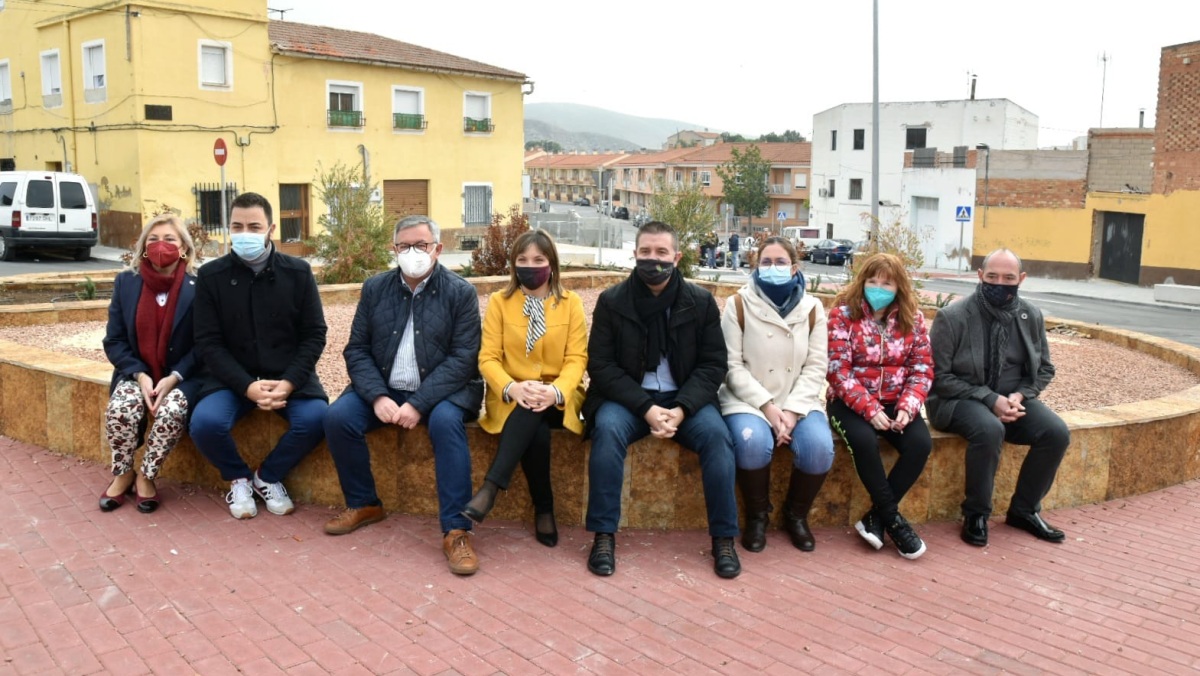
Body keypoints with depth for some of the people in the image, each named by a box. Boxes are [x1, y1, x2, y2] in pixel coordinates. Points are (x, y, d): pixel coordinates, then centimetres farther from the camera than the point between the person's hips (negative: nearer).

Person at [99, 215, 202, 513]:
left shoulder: (198, 286, -8)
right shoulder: (126, 282, 1)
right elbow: (114, 340, 1)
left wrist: (174, 377, -19)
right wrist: (140, 375, -14)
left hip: (181, 375, -2)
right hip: (137, 373, 2)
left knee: (172, 411, -31)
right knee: (120, 409, -27)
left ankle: (146, 477, -5)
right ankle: (123, 474, 2)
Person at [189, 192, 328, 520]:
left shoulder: (298, 272, -1)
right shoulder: (210, 275, -2)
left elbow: (314, 335, -1)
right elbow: (208, 343, -4)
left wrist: (289, 382, -17)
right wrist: (247, 385, -18)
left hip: (289, 375, 0)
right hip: (232, 377, 0)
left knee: (316, 418, -27)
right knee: (205, 423, -28)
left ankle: (267, 477, 3)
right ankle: (238, 478, 6)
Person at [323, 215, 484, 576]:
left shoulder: (461, 292, -6)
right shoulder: (375, 288, 5)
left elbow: (463, 358, -13)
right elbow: (356, 349, 2)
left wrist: (418, 403, -23)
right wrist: (378, 396, -16)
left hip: (441, 390, -4)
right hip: (385, 388, 4)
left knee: (446, 421, -34)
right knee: (337, 417, -19)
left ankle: (456, 530, -27)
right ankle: (364, 504, 3)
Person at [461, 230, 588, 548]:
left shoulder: (571, 302, 2)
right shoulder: (499, 301, 3)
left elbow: (577, 358, -6)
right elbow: (488, 357, -4)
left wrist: (555, 391, -28)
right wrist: (512, 388, -27)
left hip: (558, 398, 0)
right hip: (511, 397, 1)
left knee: (533, 411, -35)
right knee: (536, 431, -33)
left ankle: (491, 486, -36)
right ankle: (543, 509, -23)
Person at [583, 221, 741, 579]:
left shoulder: (701, 302, 0)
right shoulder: (611, 301, -3)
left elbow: (714, 364, -2)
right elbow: (601, 365, -6)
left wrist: (681, 408, -18)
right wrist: (645, 407, -19)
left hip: (685, 398, 1)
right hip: (628, 398, -1)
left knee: (717, 434, -27)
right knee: (608, 429, -31)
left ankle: (724, 539, -13)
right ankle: (604, 536, -21)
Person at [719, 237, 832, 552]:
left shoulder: (812, 308, 5)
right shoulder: (739, 304, -3)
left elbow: (815, 367, 1)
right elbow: (732, 365, -7)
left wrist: (792, 410, -13)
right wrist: (766, 406, -17)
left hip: (797, 401, 3)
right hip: (747, 399, -2)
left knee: (820, 447, -25)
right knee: (753, 442, -33)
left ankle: (796, 515, 5)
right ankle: (757, 515, -4)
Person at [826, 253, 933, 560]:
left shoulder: (912, 318, 4)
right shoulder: (843, 314, -7)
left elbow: (922, 369, 2)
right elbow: (838, 371, -13)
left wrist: (907, 408, -16)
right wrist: (870, 409, -22)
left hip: (894, 402, 4)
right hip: (852, 401, -3)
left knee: (921, 443, -24)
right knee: (864, 441, -33)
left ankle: (876, 517, -9)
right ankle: (893, 517, -13)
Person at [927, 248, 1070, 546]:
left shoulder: (1031, 316, 2)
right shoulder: (952, 316, -13)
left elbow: (1044, 369, 13)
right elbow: (939, 376, -12)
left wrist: (1020, 395, -8)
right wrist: (990, 399, -20)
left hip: (1012, 399, 5)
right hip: (960, 400, -5)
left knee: (1056, 432, -18)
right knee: (989, 430, -35)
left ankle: (1024, 510, 4)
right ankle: (976, 514, -13)